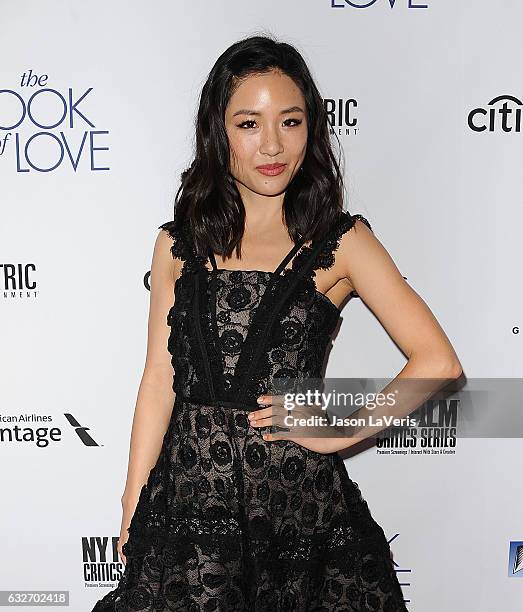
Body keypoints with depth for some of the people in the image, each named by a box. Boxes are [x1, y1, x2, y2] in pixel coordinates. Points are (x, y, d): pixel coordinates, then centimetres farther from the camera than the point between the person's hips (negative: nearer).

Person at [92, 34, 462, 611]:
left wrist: (339, 433, -7)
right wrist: (132, 513, 2)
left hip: (298, 495, -1)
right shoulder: (178, 245, 2)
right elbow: (160, 379, 2)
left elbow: (438, 363, -8)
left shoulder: (341, 241, -5)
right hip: (189, 489, 2)